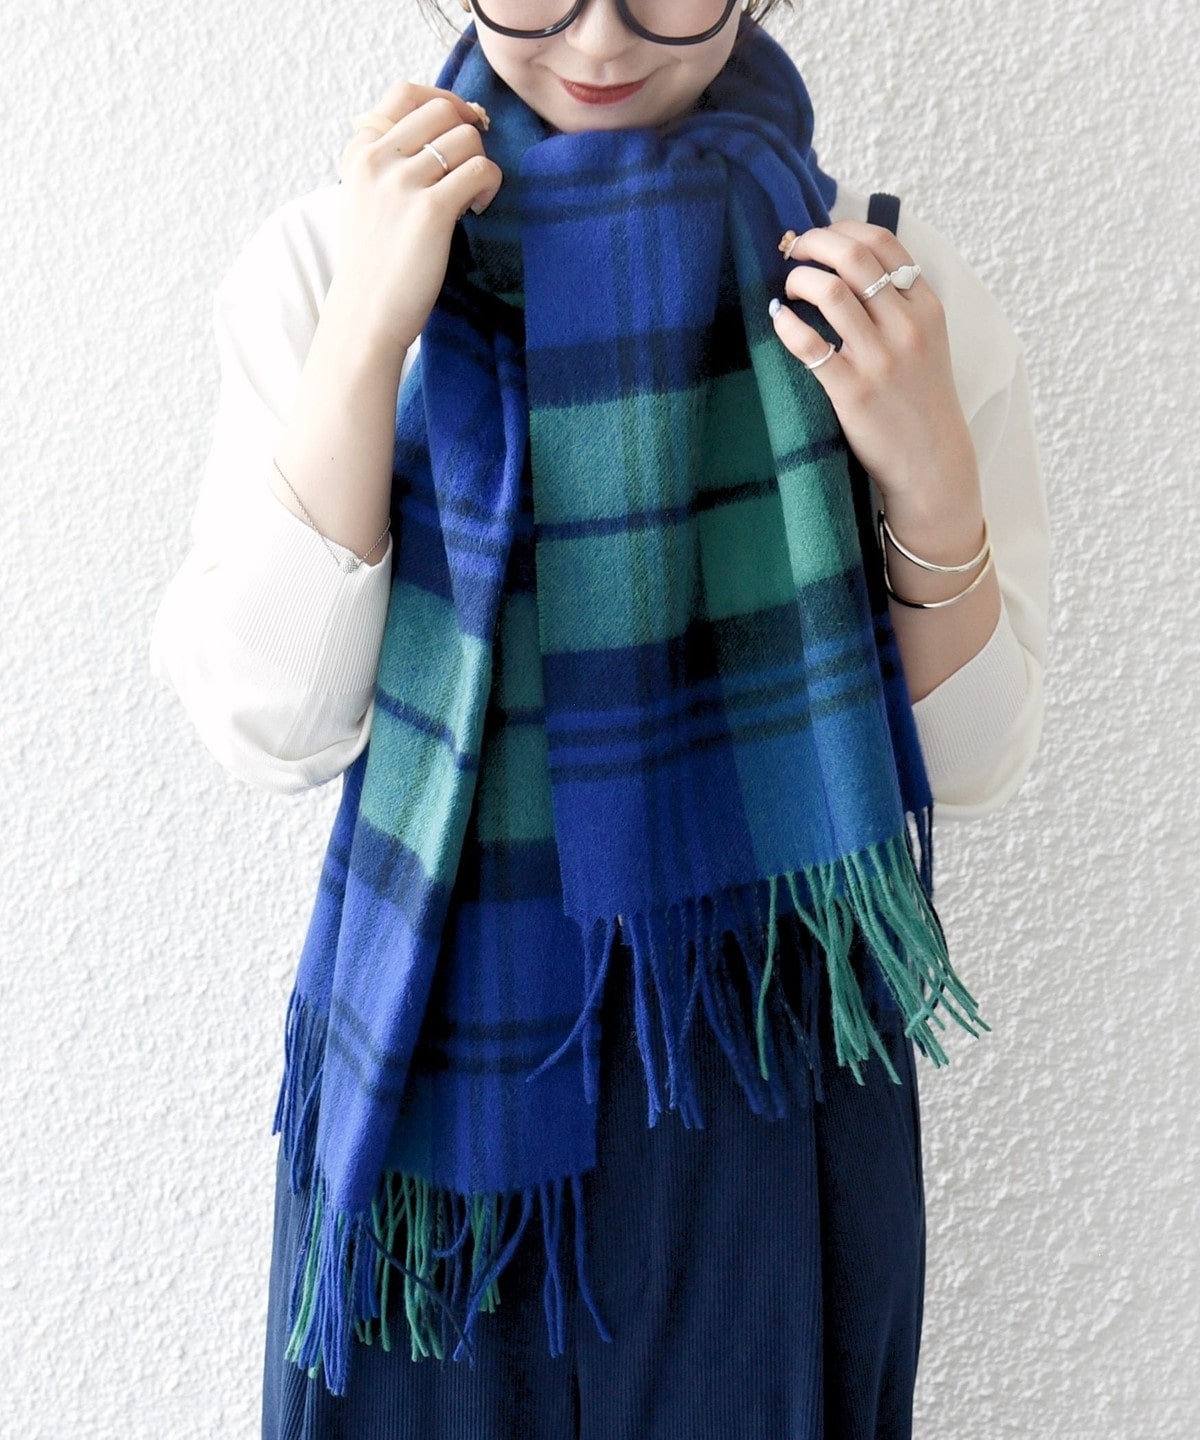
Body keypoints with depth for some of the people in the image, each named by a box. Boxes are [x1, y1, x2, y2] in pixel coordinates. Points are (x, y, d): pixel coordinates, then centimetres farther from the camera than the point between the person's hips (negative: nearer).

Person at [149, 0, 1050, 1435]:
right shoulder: (322, 260, -6)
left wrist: (932, 482, -20)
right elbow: (274, 733, -13)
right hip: (431, 1039, 1)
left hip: (764, 1056, 0)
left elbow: (975, 765, -4)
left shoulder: (889, 286, -7)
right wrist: (370, 333, -20)